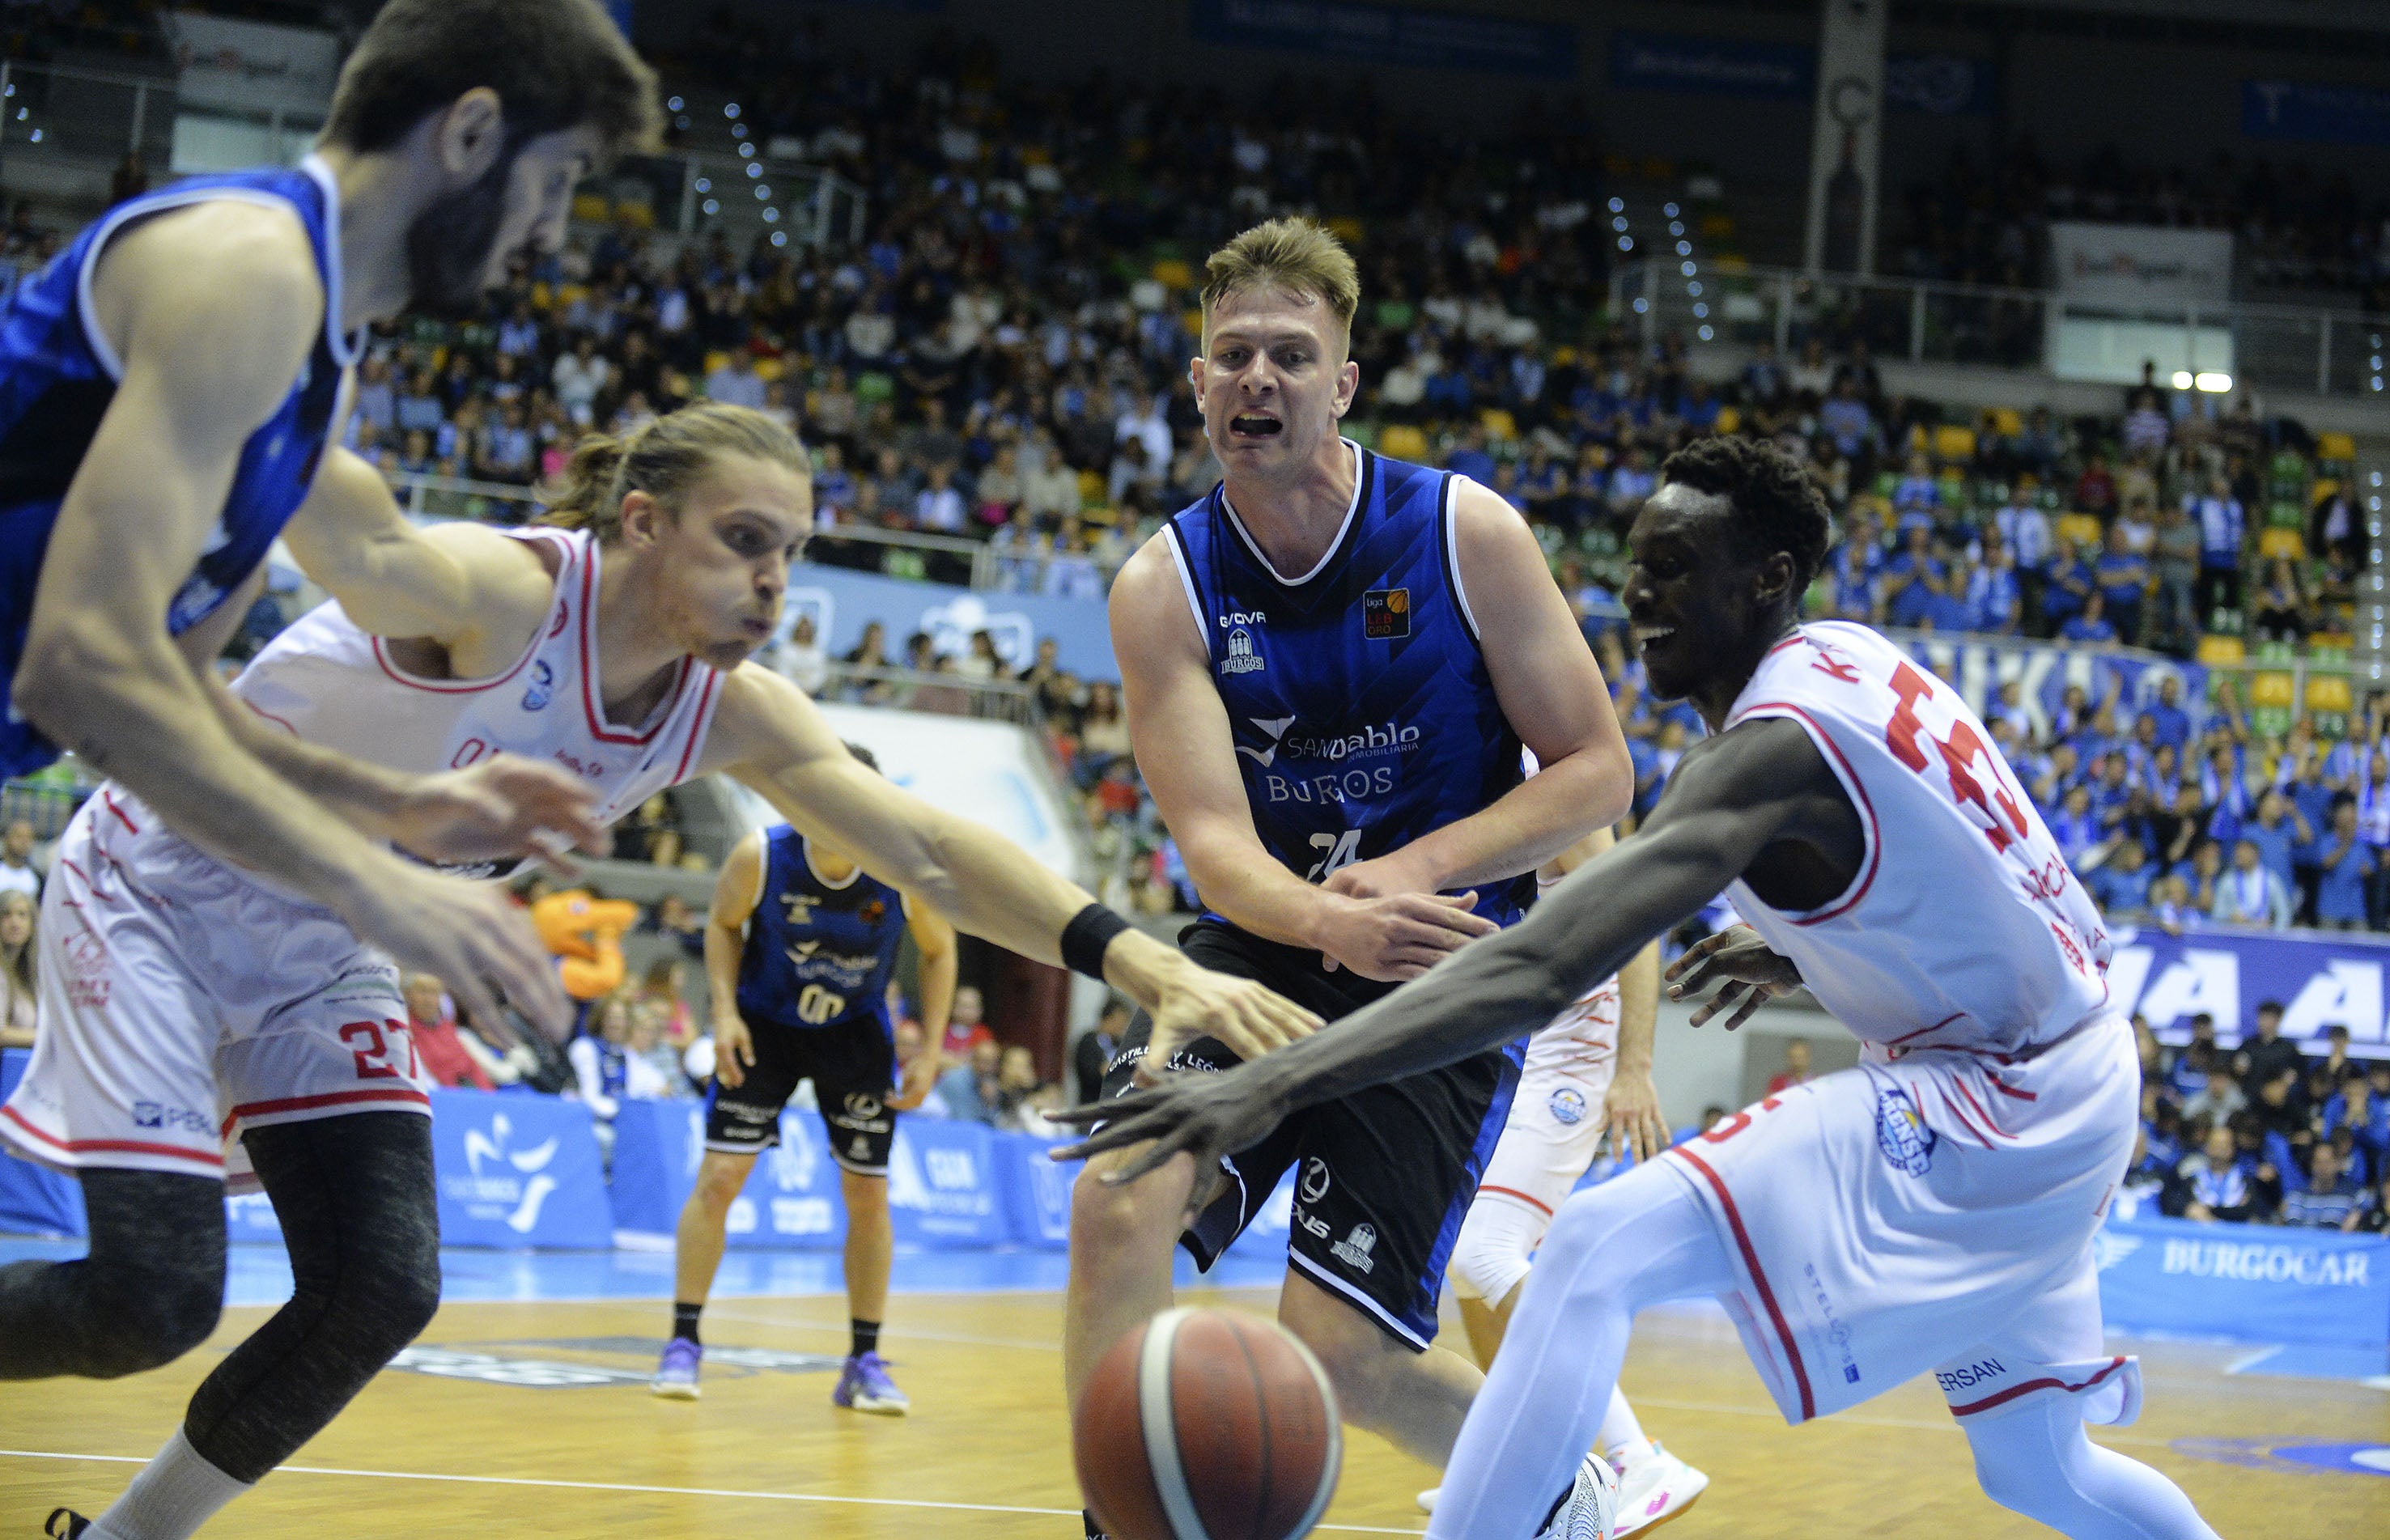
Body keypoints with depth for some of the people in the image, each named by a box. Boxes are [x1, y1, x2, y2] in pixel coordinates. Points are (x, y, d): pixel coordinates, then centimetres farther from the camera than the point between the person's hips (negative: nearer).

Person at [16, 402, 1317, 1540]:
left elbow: (929, 854, -10)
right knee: (155, 1293, -18)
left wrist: (1149, 966, -23)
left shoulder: (728, 709, -9)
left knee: (380, 1292, -4)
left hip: (318, 945, 7)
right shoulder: (503, 593, -31)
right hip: (162, 883, -7)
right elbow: (357, 537, -53)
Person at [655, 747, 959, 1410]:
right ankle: (684, 1343, 1)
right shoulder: (759, 858, -25)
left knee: (868, 1195, 1)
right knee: (719, 1176, -10)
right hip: (765, 1023, -1)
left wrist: (930, 1052, -11)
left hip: (856, 1033, 1)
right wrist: (725, 1011, -16)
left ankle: (865, 1363, 13)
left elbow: (938, 953, -6)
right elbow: (724, 924, -4)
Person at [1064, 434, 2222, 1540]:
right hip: (2063, 1087, 10)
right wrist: (1798, 958, 16)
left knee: (1599, 1252, -23)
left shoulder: (1777, 750, -24)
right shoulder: (1850, 660, 4)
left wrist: (1280, 1082, -44)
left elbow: (1540, 968, -37)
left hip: (1995, 1103, -10)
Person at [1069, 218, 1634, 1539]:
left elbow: (1597, 775, -7)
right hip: (1265, 947, 2)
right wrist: (1331, 920, -38)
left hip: (1447, 968, -2)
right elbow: (1213, 842, -15)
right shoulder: (1164, 588, -6)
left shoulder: (1466, 535, -9)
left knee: (1342, 1352, -8)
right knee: (1119, 1197, -25)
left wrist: (1416, 872, -22)